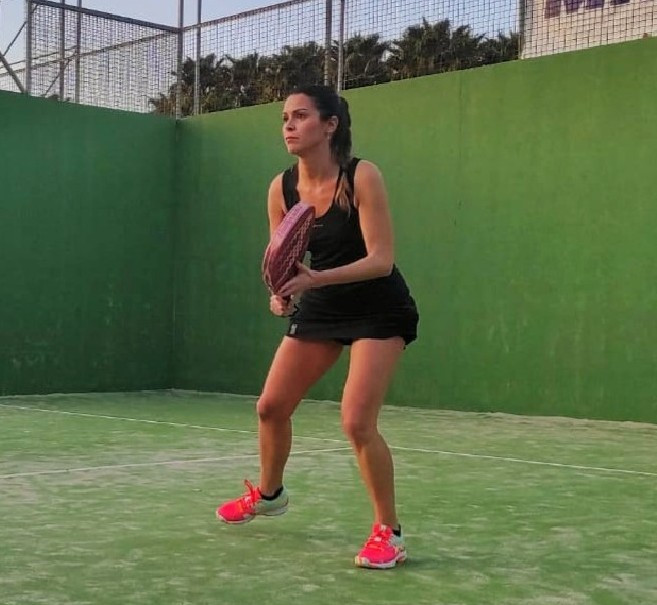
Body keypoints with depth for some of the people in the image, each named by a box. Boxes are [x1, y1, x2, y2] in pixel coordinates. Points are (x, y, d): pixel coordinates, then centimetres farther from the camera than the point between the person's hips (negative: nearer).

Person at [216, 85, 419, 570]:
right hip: (320, 308, 6)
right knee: (271, 406, 8)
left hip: (378, 309, -6)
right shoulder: (281, 188, -6)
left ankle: (389, 532, 0)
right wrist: (281, 292, -20)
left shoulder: (361, 177, -22)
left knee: (357, 422, -19)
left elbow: (381, 260, -26)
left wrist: (315, 278, -37)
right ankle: (269, 494, 37)